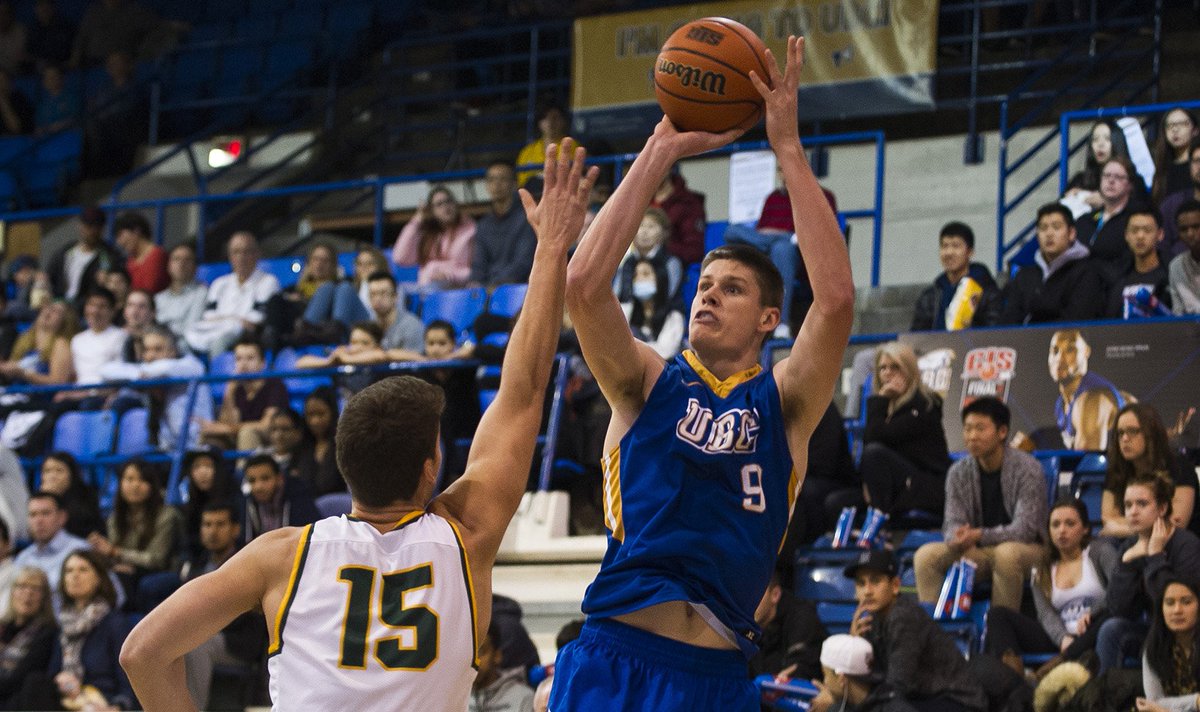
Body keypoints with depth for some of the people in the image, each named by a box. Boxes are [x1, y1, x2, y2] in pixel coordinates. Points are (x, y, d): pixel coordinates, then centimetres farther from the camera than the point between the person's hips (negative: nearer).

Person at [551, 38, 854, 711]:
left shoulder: (783, 402, 10)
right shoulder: (647, 384, 12)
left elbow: (837, 296, -5)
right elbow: (586, 283, -4)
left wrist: (789, 149, -5)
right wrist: (663, 150, -2)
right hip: (614, 657, 0)